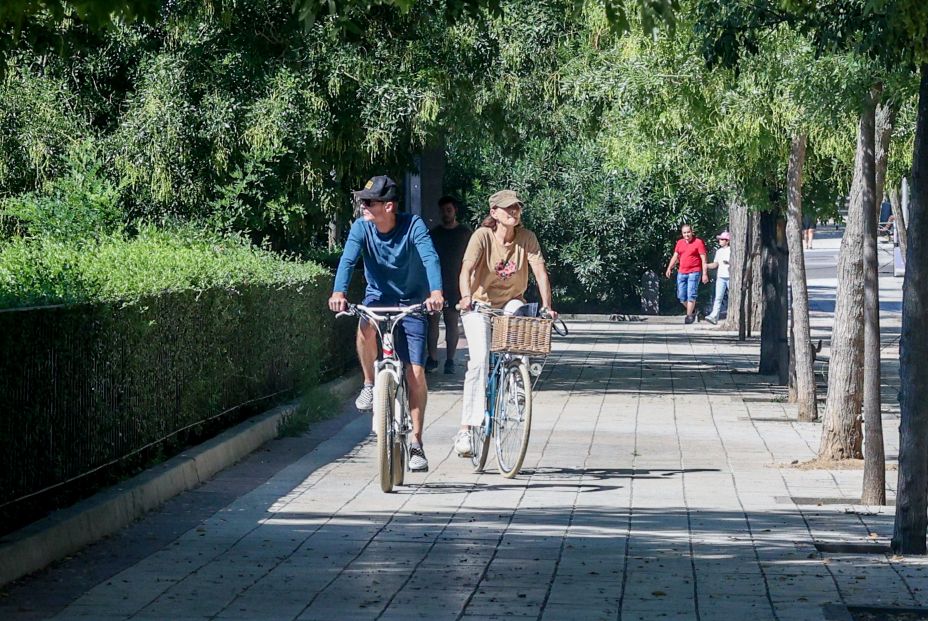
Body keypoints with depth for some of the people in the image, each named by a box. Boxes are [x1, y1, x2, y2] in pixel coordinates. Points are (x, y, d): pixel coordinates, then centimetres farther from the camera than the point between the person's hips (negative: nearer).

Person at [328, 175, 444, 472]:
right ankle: (370, 385, -10)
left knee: (416, 373, -8)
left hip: (412, 302, -1)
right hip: (378, 297, 1)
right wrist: (338, 292, -43)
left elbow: (430, 258, -31)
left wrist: (436, 292, -49)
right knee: (366, 327, -36)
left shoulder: (413, 225, -18)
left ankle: (416, 443, 5)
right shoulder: (361, 227, -12)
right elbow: (348, 259, -24)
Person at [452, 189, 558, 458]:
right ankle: (466, 427, -18)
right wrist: (466, 297, -46)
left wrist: (547, 306, -28)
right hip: (480, 305, -2)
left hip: (510, 302, 2)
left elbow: (540, 272, -14)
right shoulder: (482, 235, -14)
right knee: (480, 360, -21)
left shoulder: (527, 237, -7)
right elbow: (467, 269, -27)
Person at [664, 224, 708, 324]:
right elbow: (675, 256, 17)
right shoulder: (679, 242, 12)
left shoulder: (698, 242, -4)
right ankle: (692, 311, 25)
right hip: (681, 273, 6)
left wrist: (705, 274, -11)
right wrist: (669, 268, 4)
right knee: (681, 296, 5)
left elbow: (703, 259, -6)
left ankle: (689, 315, -6)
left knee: (691, 295, -11)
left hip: (694, 272, -6)